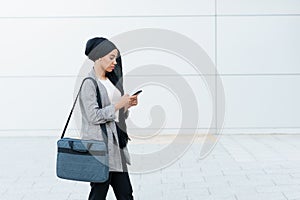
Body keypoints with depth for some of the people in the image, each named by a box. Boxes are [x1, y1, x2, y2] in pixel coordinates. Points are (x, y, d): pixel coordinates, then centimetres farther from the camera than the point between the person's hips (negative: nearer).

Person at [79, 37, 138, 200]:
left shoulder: (110, 80, 15)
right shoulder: (89, 83, -10)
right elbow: (94, 116, -18)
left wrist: (127, 105, 4)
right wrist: (119, 104, -15)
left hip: (115, 143, 8)